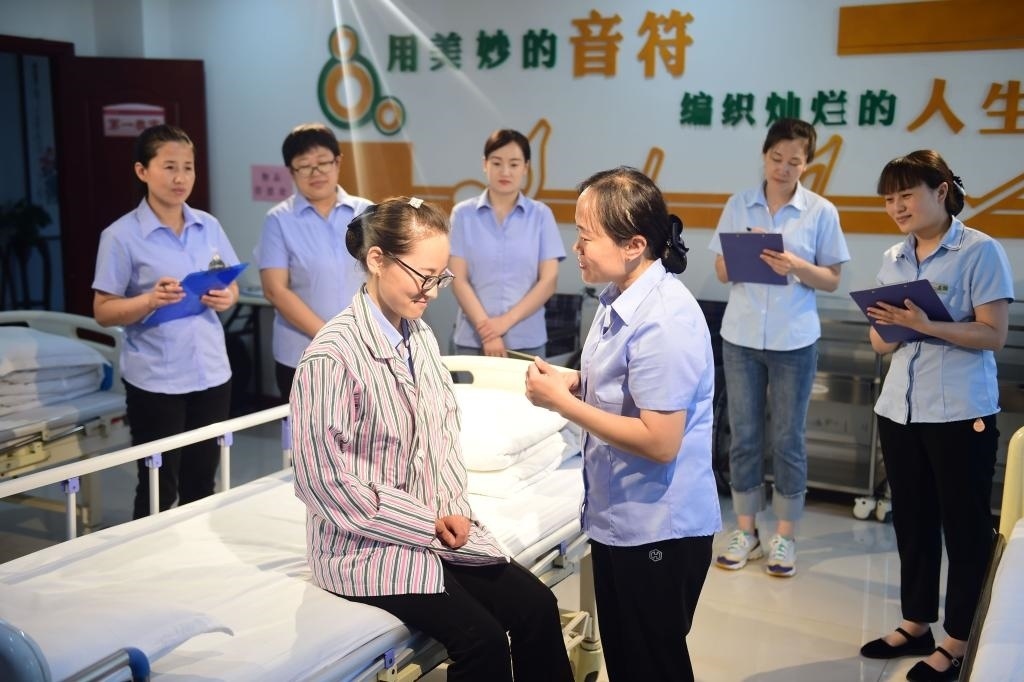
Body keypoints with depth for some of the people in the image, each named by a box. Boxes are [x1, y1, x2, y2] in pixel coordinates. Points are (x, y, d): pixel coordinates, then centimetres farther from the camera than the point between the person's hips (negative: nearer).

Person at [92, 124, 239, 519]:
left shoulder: (209, 226, 5)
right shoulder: (121, 235, -9)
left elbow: (230, 287, 14)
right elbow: (103, 311, -7)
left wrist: (226, 298, -9)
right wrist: (150, 300, -25)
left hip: (211, 373, 5)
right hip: (155, 380, -4)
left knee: (202, 481, 15)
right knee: (159, 488, 5)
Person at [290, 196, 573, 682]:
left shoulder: (420, 335, 4)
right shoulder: (332, 354, -19)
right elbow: (328, 481, -20)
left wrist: (453, 509, -6)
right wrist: (429, 525, -16)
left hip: (436, 527, 7)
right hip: (367, 545, -6)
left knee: (537, 606, -6)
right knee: (483, 640, -18)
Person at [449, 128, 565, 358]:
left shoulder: (541, 215, 3)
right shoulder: (463, 214, 2)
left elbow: (548, 280, -1)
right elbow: (458, 279, -3)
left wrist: (507, 321, -12)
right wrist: (486, 331, -13)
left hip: (527, 341, 0)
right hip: (473, 339, 0)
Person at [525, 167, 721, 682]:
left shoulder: (664, 321, -26)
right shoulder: (622, 298, 3)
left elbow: (659, 442, -27)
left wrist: (562, 402, -22)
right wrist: (572, 381, -2)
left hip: (658, 532, -9)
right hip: (620, 519, 9)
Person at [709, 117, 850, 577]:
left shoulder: (821, 212, -2)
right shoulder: (738, 205, 2)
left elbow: (832, 280, 0)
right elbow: (722, 272, 5)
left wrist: (797, 267, -18)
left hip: (794, 340, -2)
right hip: (741, 336, 2)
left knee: (787, 438, 6)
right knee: (744, 435, 8)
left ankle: (785, 535, 19)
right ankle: (745, 530, 20)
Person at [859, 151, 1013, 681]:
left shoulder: (981, 252, -8)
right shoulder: (893, 259, 10)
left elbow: (993, 335, -14)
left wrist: (926, 325, -25)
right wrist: (883, 326, -11)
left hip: (960, 414, -6)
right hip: (898, 409, 6)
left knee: (965, 527, 5)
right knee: (912, 521, 15)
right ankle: (916, 625, 29)